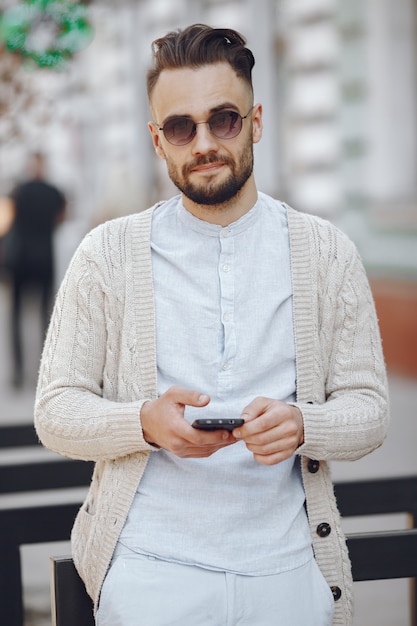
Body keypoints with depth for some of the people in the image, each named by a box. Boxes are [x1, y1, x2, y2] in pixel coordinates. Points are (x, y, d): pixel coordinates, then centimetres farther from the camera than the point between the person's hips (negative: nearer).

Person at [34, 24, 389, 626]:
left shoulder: (326, 252, 3)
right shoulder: (107, 254, 0)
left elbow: (368, 408, 3)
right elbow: (55, 408, 0)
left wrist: (300, 425, -19)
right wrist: (146, 423, -20)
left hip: (289, 569, 1)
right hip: (149, 570, -1)